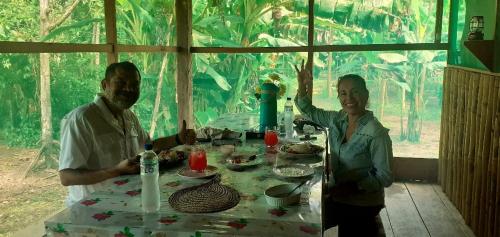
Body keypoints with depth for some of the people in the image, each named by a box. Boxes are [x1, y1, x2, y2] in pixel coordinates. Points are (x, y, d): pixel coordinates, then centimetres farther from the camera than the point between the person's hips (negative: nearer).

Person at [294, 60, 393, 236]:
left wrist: (351, 188, -27)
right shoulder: (337, 120, -2)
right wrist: (302, 87, -6)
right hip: (336, 198, 6)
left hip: (362, 205, -6)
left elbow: (385, 177, -18)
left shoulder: (376, 133, -21)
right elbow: (309, 112, 11)